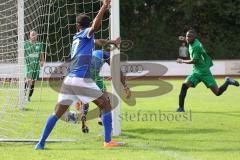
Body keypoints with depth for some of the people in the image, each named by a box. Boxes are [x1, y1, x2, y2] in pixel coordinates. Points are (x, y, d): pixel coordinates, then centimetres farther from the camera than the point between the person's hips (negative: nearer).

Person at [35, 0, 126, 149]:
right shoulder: (85, 34, 0)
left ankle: (41, 143, 5)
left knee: (58, 113, 11)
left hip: (69, 80, 7)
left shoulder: (76, 37, 21)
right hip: (82, 80, -7)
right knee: (106, 105, 2)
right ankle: (108, 141, -6)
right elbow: (95, 26, -24)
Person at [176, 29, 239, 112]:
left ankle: (227, 82, 23)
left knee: (217, 92, -4)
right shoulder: (191, 44, 4)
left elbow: (194, 61, -23)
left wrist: (182, 61, -13)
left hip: (204, 73, -7)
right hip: (196, 72, 7)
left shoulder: (196, 46, -22)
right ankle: (181, 107, -12)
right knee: (185, 85, -15)